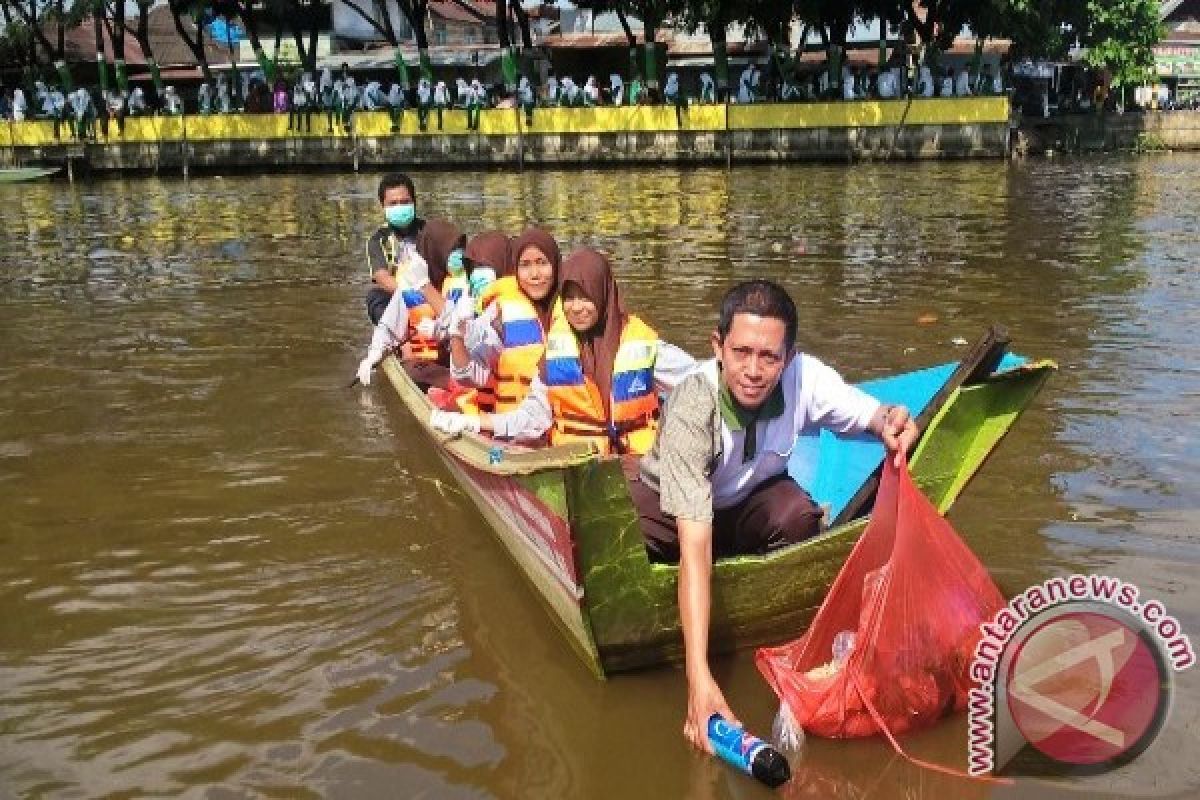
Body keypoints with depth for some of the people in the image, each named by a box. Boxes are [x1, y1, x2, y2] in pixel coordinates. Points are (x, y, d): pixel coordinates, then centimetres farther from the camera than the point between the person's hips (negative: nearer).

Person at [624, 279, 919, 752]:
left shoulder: (804, 377, -27)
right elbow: (695, 543, -45)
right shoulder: (691, 409, -37)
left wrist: (890, 421, -40)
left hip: (751, 501, 3)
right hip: (672, 506, -2)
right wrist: (699, 677, -52)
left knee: (799, 517, -32)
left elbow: (868, 413, -11)